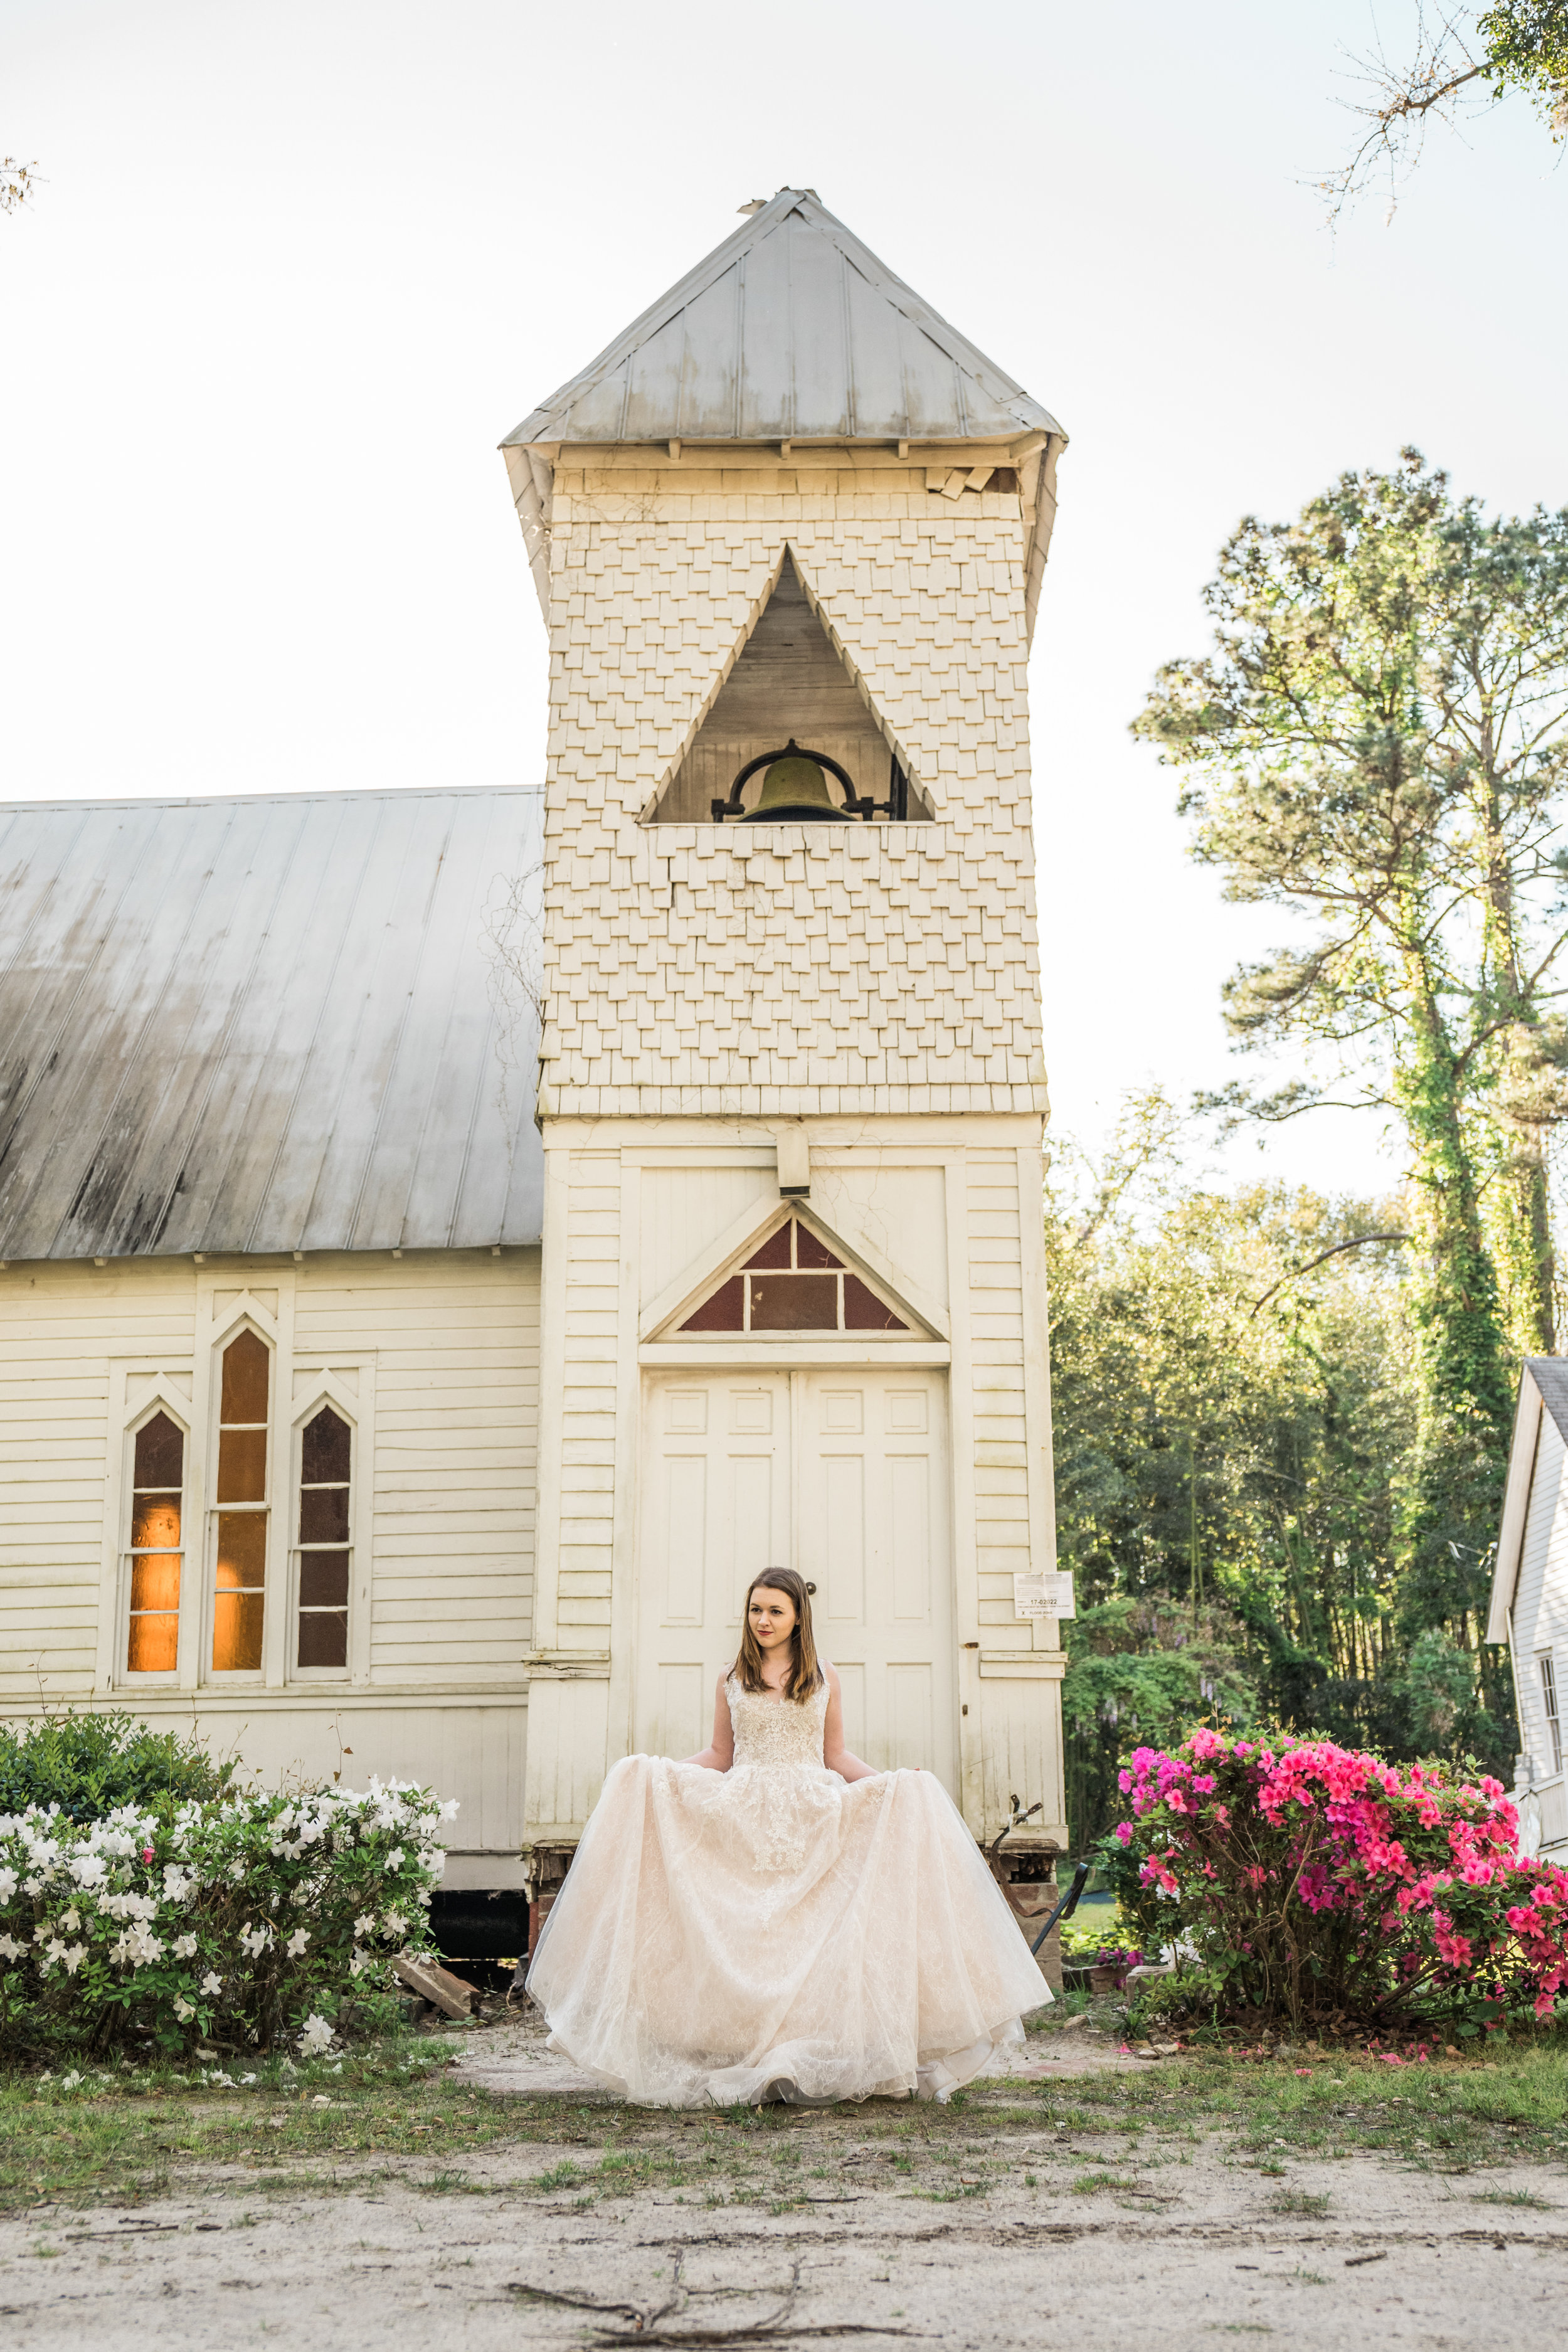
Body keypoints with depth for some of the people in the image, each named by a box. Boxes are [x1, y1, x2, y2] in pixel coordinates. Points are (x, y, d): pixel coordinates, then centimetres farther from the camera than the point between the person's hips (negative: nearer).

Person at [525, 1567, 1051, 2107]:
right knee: (743, 1935, -6)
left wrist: (892, 1784, -2)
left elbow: (836, 1757, 11)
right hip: (744, 1820, 1)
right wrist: (652, 1773, 1)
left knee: (813, 1936, -8)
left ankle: (812, 2068, -2)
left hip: (811, 1822, 0)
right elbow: (719, 1756, 12)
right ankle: (748, 2067, -1)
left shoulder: (824, 1678, 9)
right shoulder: (731, 1681, 10)